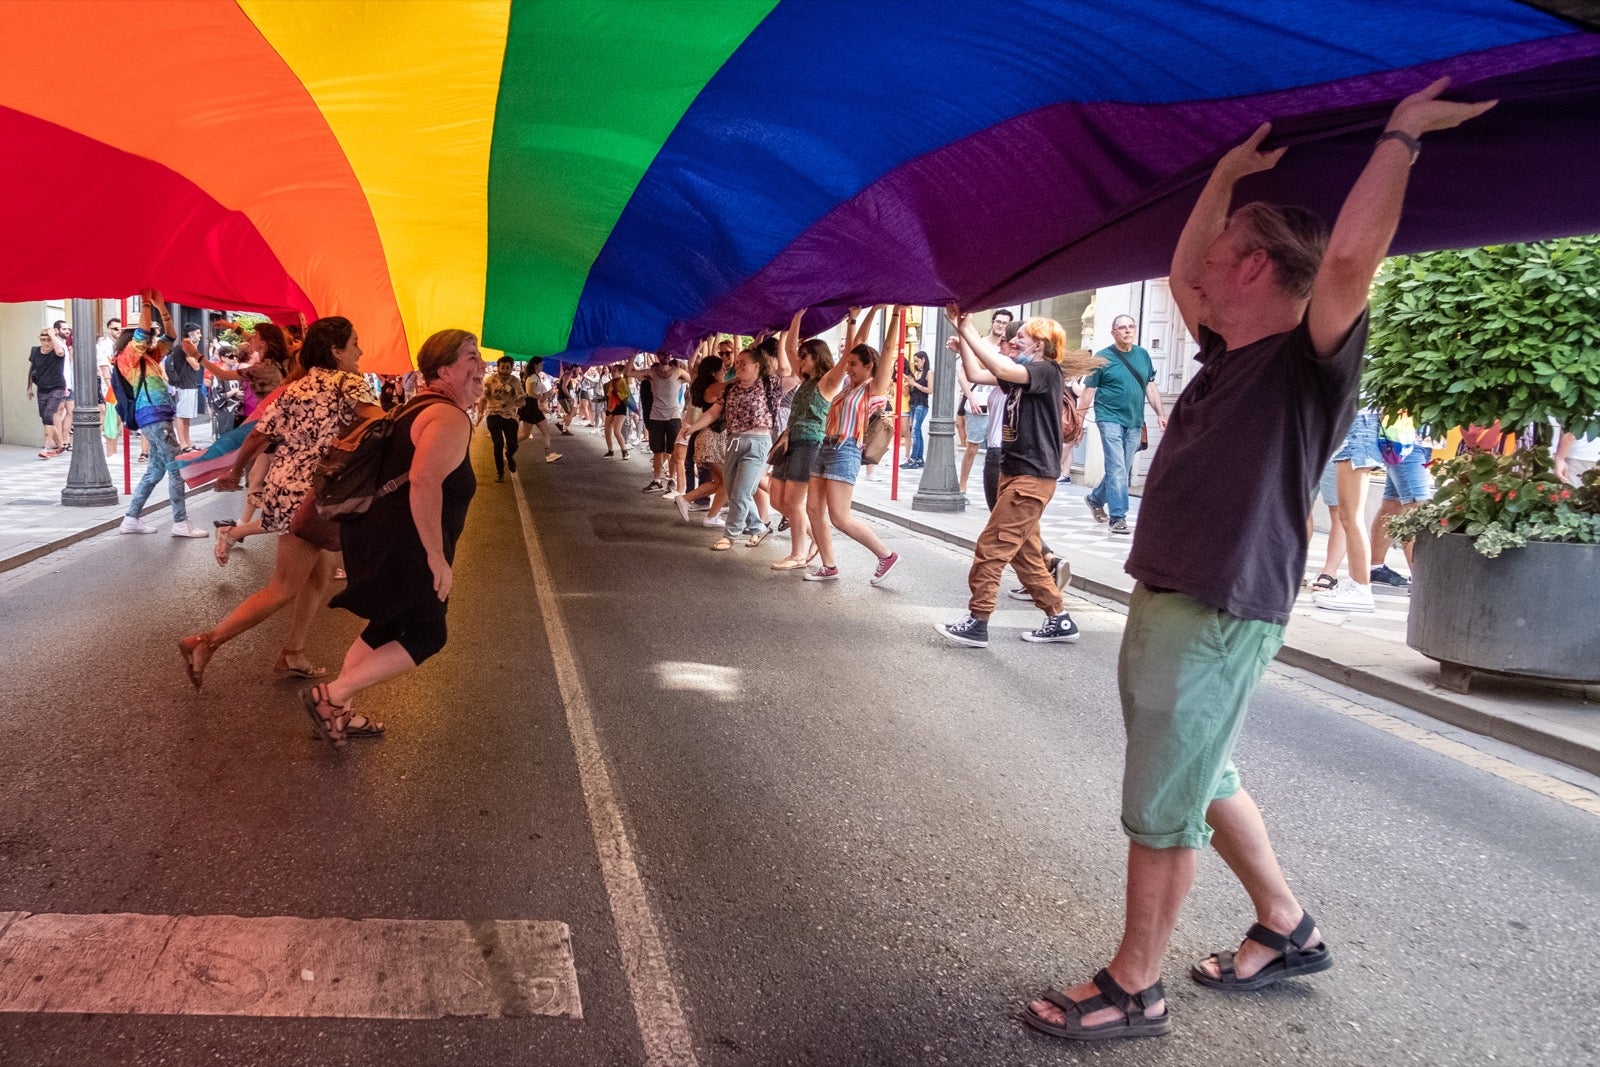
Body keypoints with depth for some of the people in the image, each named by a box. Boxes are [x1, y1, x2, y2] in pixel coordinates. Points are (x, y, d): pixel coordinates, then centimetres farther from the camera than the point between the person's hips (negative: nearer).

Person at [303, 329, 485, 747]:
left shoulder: (419, 408, 15)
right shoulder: (452, 419, -18)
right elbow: (424, 481, -32)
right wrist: (437, 557, -29)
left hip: (380, 537, 10)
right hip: (403, 549, -10)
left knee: (387, 627, 21)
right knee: (427, 636, 2)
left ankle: (338, 713, 29)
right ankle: (331, 695, 2)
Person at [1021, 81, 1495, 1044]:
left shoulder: (1309, 366, -13)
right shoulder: (1227, 353, 11)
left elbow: (1351, 254, -29)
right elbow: (1182, 273, 25)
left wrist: (1403, 132, -18)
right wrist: (1227, 174, 19)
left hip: (1221, 619, -9)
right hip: (1163, 603, 9)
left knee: (1162, 809, -2)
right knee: (1205, 778, 20)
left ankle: (1134, 991, 12)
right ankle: (1288, 930, 37)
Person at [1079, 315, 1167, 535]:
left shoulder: (1143, 355, 10)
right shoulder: (1103, 357, -4)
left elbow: (1150, 386, 16)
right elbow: (1088, 390, -4)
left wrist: (1160, 413, 8)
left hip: (1134, 422, 6)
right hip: (1110, 418, -5)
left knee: (1124, 471, 13)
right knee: (1117, 469, -12)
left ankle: (1095, 499, 35)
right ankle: (1118, 518, -9)